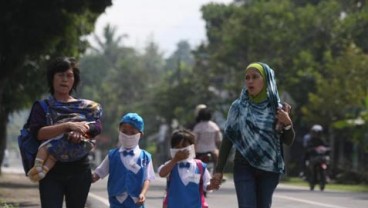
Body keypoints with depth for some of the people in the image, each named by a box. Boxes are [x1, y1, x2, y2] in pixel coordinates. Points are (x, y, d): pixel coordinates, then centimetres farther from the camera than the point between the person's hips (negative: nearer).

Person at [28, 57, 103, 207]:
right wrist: (69, 125, -25)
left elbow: (97, 127, -5)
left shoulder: (84, 106, 13)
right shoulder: (42, 107, 5)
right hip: (51, 172, -3)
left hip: (79, 172, 3)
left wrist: (80, 130, -26)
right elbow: (38, 133, -14)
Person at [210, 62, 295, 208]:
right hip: (244, 168, -1)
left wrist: (287, 124, -14)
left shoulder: (276, 108, 3)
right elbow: (227, 139, 4)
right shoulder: (238, 107, 2)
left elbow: (288, 141, 7)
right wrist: (219, 170, 0)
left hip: (269, 170, 1)